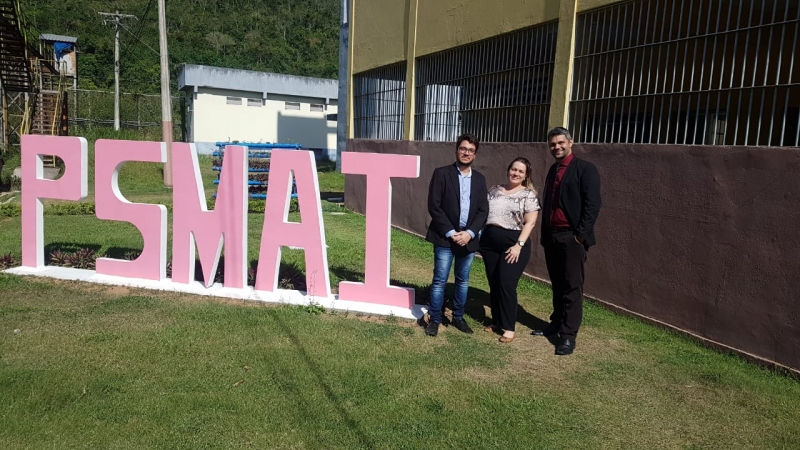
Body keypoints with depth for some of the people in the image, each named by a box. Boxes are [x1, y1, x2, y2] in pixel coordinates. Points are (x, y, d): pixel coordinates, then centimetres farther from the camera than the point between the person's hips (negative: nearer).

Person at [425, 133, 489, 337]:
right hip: (445, 237, -4)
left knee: (463, 281, 12)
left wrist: (469, 233, -10)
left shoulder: (479, 179, 9)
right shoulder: (442, 174, -3)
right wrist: (451, 233, -14)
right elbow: (434, 207, -9)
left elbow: (483, 210, 5)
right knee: (440, 280, 0)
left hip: (468, 238, 4)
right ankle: (434, 320, 11)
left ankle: (458, 317, 25)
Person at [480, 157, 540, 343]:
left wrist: (519, 245, -17)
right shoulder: (494, 190, 11)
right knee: (494, 284, 9)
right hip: (490, 242, 5)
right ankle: (497, 322, 22)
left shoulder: (528, 195, -2)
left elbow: (530, 223, -8)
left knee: (507, 285, -7)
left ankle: (509, 328, 4)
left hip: (513, 244, -5)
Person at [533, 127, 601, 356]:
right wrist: (544, 234, 13)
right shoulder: (553, 170, 16)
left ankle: (568, 335, 1)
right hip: (551, 236, 7)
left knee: (572, 287, -2)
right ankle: (557, 323, 24)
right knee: (557, 284, 14)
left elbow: (592, 204, -12)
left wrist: (580, 235, -17)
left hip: (571, 237, -7)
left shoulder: (585, 169, -6)